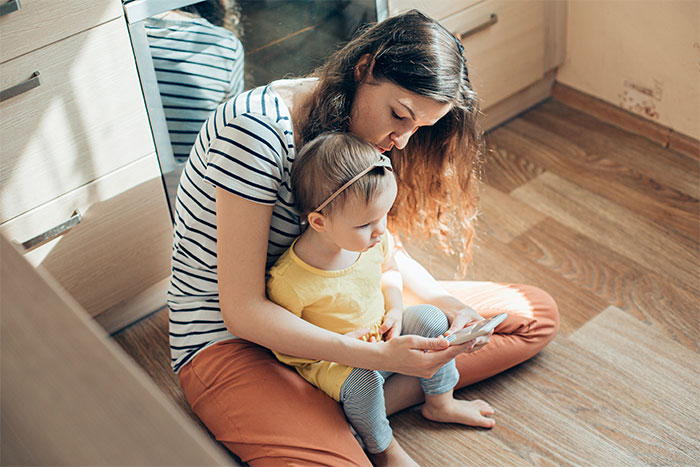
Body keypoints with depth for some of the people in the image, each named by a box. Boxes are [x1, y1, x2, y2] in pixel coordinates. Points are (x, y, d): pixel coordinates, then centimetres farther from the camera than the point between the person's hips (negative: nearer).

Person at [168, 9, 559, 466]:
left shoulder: (354, 129, -1)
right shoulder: (256, 129, -25)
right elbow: (242, 311, -25)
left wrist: (449, 304, -9)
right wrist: (379, 356, -33)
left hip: (335, 307, 9)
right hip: (231, 339, -8)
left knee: (536, 313, 3)